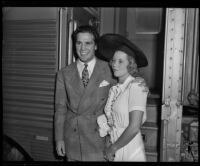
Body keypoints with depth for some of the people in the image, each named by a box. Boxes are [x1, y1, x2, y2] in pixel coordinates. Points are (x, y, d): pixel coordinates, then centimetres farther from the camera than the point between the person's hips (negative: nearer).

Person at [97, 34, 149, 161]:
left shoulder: (136, 87, -16)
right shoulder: (114, 89, 2)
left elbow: (134, 128, -19)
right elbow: (111, 120, 5)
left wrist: (112, 148, -10)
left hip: (131, 152, -5)